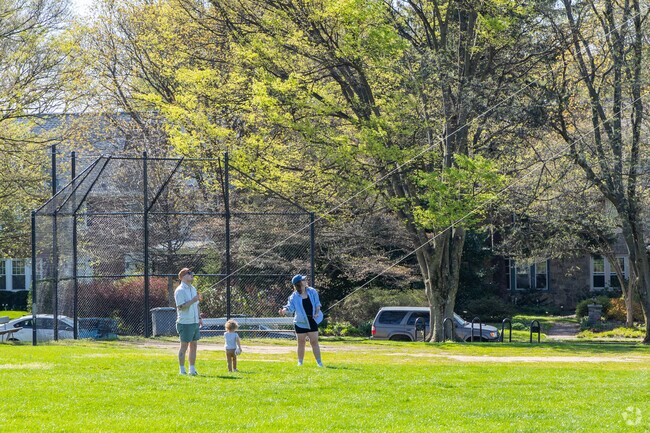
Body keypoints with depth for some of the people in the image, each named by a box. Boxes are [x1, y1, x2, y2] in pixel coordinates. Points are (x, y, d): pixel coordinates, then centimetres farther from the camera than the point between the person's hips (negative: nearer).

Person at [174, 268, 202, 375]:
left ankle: (192, 369, 16)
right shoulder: (180, 291, -12)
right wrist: (193, 300, -23)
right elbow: (181, 307, -19)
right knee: (184, 346, -3)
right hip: (185, 323, -8)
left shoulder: (193, 289, 15)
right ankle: (182, 370, 3)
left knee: (194, 345, 10)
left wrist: (199, 318, 17)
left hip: (194, 322, 8)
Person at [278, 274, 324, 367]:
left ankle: (319, 362, 6)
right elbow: (290, 308, -14)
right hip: (300, 323, -2)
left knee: (314, 342, 1)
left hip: (312, 321, 2)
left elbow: (317, 303, 10)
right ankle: (300, 362, 17)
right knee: (301, 343, 4)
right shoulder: (294, 296, -8)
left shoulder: (312, 292, 2)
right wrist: (284, 311, -34)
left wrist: (317, 312, -5)